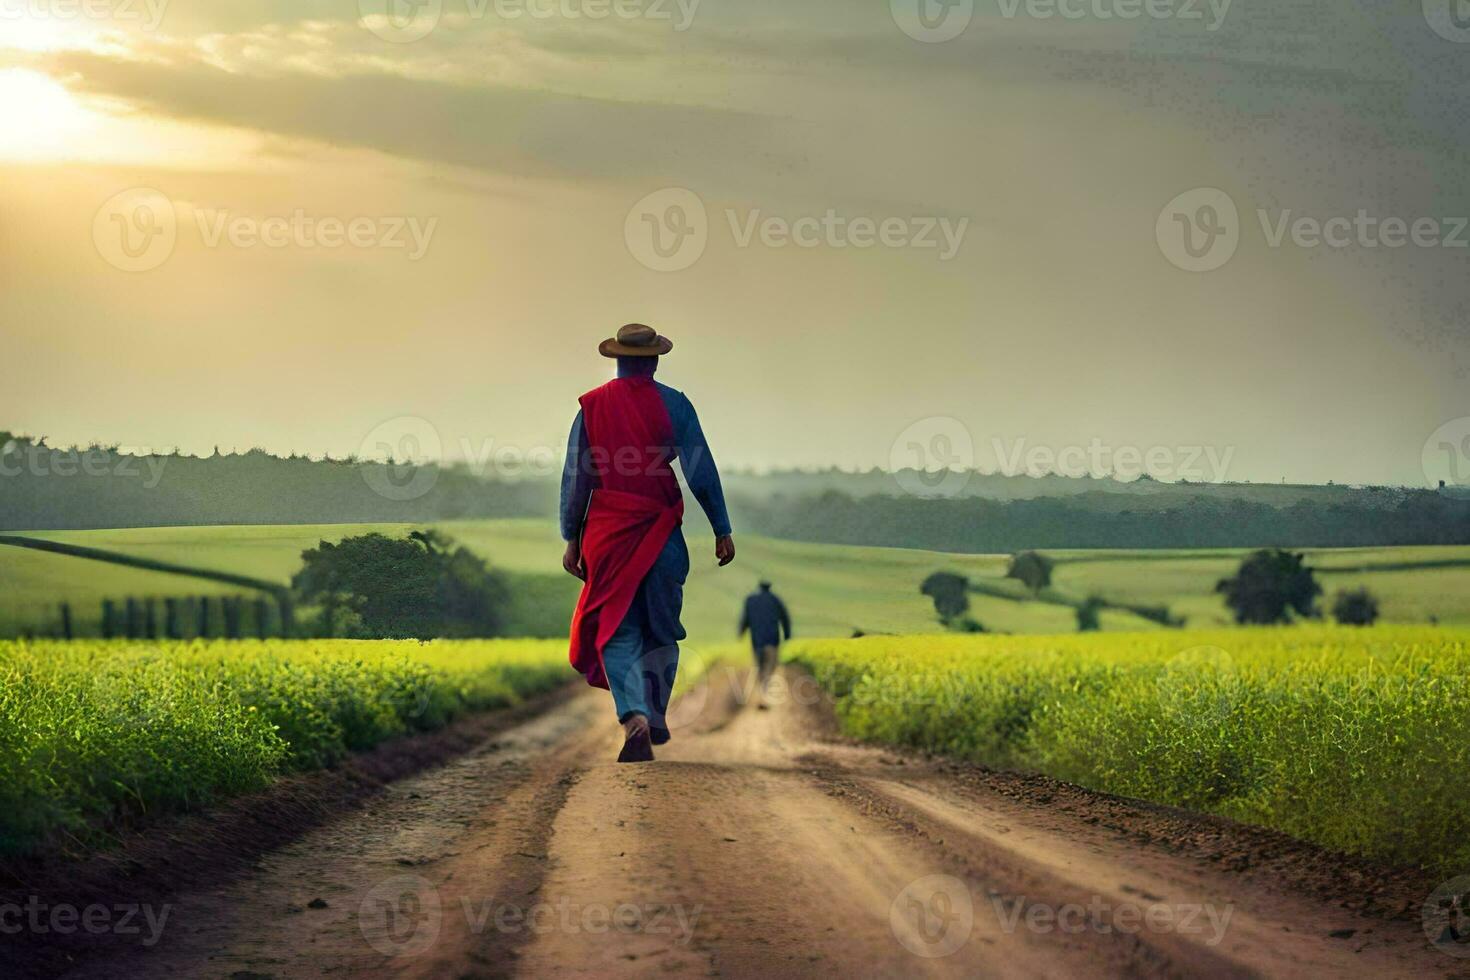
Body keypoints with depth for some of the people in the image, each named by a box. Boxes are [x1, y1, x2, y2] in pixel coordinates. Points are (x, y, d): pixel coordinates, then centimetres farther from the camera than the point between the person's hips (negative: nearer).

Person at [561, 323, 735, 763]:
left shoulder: (592, 406, 1)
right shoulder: (673, 404, -2)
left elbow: (575, 478, 2)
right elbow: (702, 472, -3)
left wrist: (571, 539, 9)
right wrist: (722, 530, 2)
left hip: (607, 529, 0)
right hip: (660, 529, 0)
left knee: (616, 631, 2)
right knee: (661, 631, 15)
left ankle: (634, 719, -18)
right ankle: (654, 721, 20)